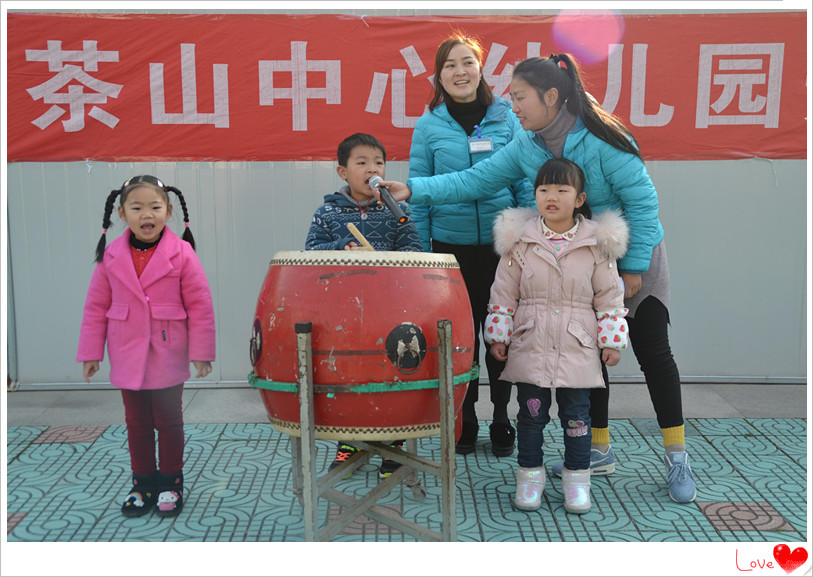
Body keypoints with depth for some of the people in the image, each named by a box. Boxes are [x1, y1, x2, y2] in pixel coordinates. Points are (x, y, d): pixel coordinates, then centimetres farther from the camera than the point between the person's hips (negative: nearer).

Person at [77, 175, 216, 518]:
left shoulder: (181, 253, -11)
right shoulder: (111, 255, -2)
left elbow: (200, 305, -8)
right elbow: (96, 306, 5)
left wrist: (201, 352, -8)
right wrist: (91, 352, 5)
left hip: (167, 355, -2)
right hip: (128, 357, 3)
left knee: (169, 421, 10)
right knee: (137, 422, 13)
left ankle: (170, 483, 26)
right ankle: (143, 483, 29)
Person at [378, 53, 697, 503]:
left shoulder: (603, 140, -23)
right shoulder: (526, 146, -5)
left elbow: (641, 201, -20)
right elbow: (475, 180, -7)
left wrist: (633, 268, -19)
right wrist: (414, 190, -17)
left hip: (635, 259, -5)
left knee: (654, 355, -1)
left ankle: (676, 458, 11)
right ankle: (598, 451, 24)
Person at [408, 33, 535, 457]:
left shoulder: (506, 117, 3)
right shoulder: (429, 125, 1)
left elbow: (525, 182, 5)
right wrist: (421, 250, 0)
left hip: (502, 243, 0)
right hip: (452, 244, 0)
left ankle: (502, 421, 23)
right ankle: (465, 420, 24)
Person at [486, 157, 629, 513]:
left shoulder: (596, 243, -1)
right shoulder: (519, 240, -1)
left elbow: (609, 296, 4)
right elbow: (504, 292, 3)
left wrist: (612, 340, 2)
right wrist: (498, 335, 1)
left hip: (577, 348, 0)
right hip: (530, 346, 0)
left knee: (576, 415, 8)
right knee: (531, 413, 7)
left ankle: (577, 480, 23)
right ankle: (530, 476, 23)